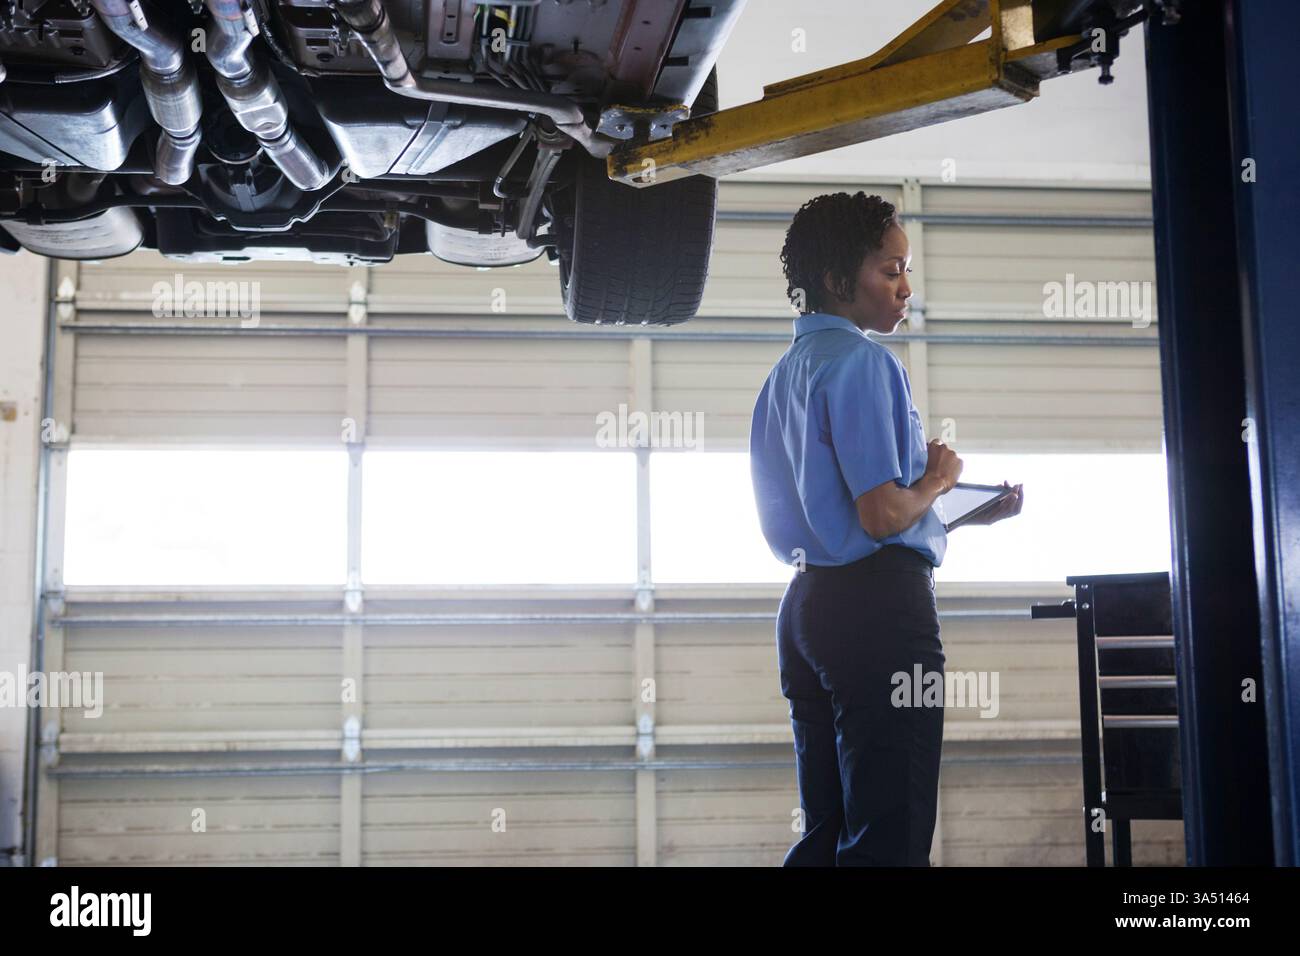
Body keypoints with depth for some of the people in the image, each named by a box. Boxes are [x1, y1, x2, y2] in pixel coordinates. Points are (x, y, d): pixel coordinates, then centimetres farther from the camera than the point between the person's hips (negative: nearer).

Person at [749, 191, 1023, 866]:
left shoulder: (784, 374, 18)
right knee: (890, 835, -5)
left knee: (825, 829, 14)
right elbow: (884, 515, -19)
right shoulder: (861, 361, -11)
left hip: (805, 603, 9)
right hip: (878, 606, -9)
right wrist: (938, 478, 2)